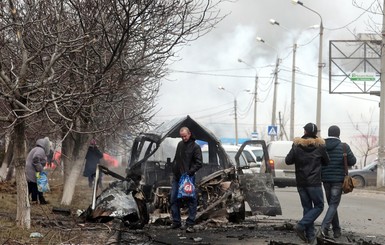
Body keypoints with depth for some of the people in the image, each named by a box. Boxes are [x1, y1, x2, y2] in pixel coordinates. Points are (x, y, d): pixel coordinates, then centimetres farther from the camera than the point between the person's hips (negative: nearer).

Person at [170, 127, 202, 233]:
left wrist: (190, 172, -20)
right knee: (173, 199, 6)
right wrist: (173, 169, 15)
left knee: (191, 200, -5)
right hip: (176, 176, 7)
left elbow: (199, 163, -10)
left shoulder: (195, 147, -5)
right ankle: (176, 222, 16)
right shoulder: (180, 144, 14)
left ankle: (190, 224, -5)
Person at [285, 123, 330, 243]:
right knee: (318, 206, 5)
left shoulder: (297, 145, -2)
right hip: (314, 183, -3)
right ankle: (301, 226, -13)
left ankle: (310, 235, 5)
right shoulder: (320, 146, -5)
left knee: (307, 208, 10)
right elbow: (326, 162, 5)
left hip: (301, 183, 3)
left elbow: (288, 161, -2)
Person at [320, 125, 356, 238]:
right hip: (338, 179, -3)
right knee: (334, 204, -2)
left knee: (332, 204, 13)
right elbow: (352, 161, -7)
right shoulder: (344, 147, -8)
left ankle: (336, 230, 15)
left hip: (326, 179, 3)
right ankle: (325, 226, -21)